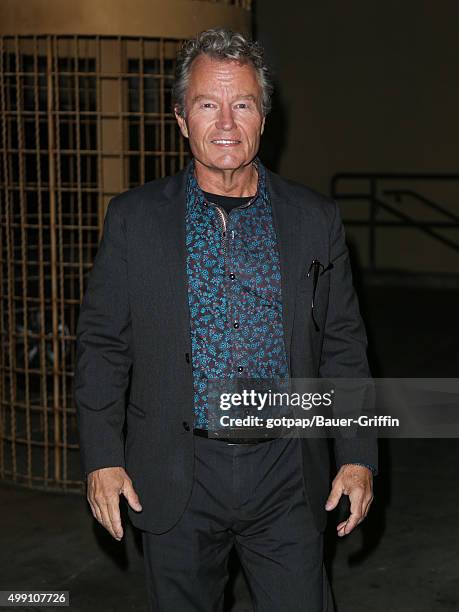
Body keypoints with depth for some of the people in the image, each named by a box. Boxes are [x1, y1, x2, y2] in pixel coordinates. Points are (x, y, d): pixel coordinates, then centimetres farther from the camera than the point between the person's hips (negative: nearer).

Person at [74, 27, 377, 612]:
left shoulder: (315, 219, 3)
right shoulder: (134, 217, 0)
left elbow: (343, 346, 6)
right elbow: (101, 344, 2)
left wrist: (358, 456, 1)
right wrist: (102, 458, -4)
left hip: (286, 477, 1)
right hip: (175, 481, 0)